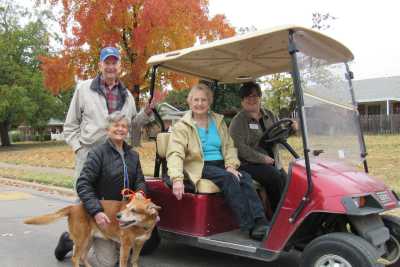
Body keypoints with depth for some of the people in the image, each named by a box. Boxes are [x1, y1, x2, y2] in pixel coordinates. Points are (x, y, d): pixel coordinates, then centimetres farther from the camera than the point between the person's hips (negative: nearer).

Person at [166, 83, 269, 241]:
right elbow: (175, 154, -12)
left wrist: (231, 166, -8)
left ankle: (260, 222, -30)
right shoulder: (182, 126, 1)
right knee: (229, 178, -30)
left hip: (221, 165, 5)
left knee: (245, 178, -24)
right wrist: (177, 179, -28)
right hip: (200, 168, -4)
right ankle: (249, 226, -29)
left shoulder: (219, 121, 17)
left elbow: (229, 146, 12)